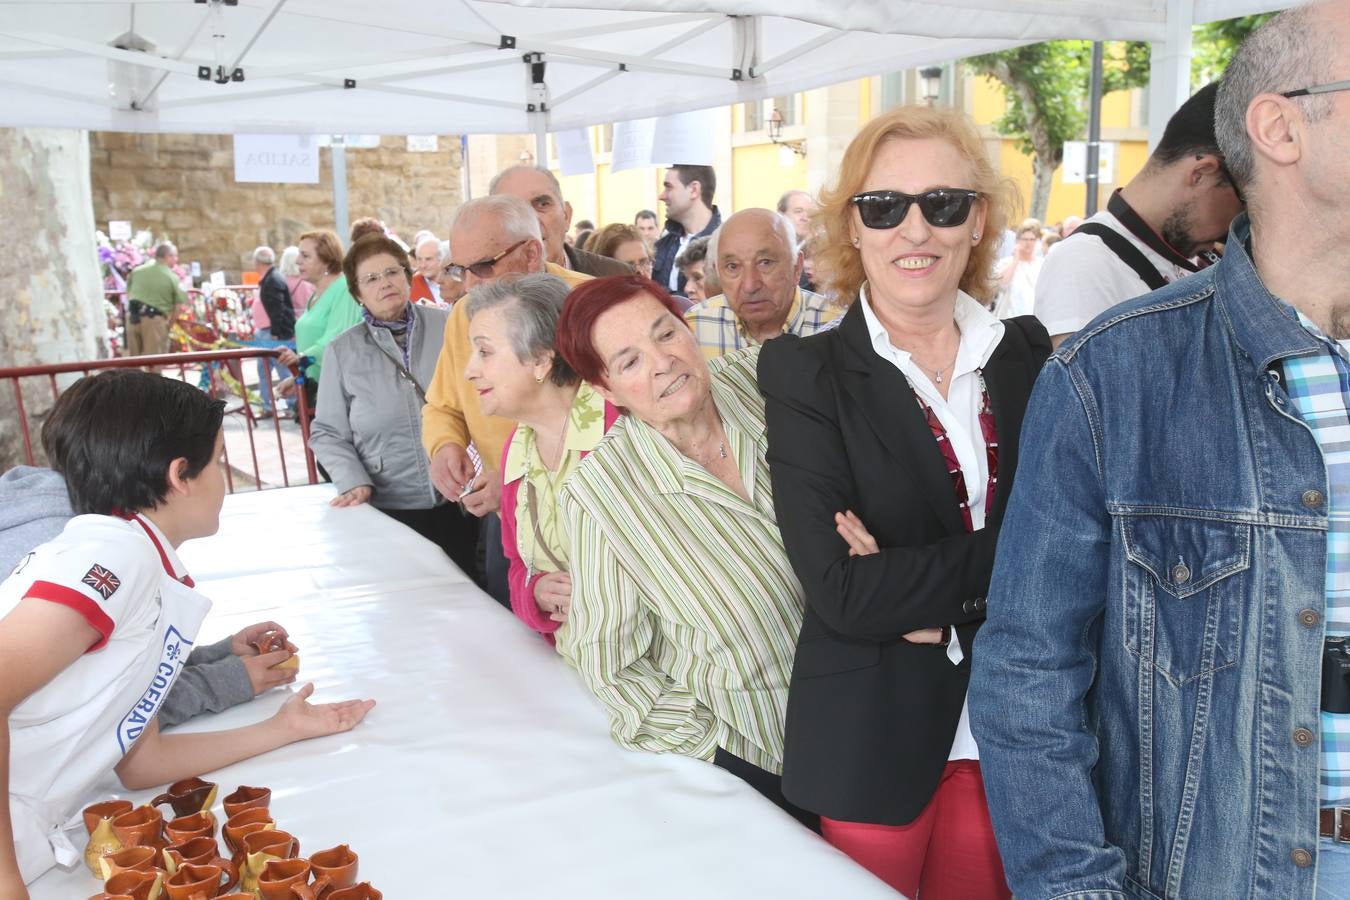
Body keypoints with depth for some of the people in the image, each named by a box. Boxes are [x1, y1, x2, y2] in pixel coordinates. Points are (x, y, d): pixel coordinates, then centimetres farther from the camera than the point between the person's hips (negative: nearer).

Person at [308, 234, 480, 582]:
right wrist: (353, 481, -9)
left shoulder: (449, 327, 0)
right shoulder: (342, 351, 3)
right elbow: (327, 432, 6)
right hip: (389, 508, 0)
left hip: (460, 502, 0)